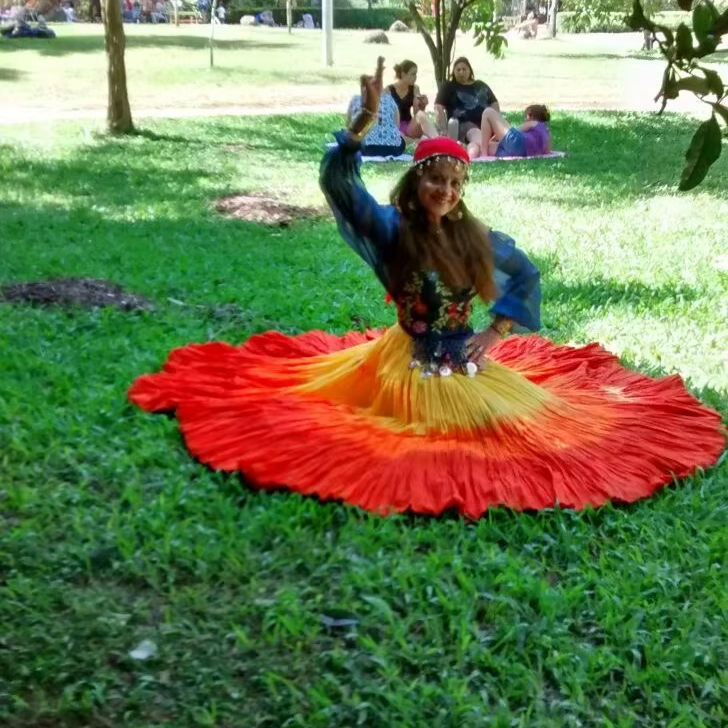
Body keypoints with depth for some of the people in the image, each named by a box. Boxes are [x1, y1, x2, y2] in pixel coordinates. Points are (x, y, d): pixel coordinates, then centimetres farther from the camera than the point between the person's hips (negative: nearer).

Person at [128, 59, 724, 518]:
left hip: (466, 358, 4)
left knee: (525, 416, 2)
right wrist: (366, 120, -39)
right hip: (411, 362, -4)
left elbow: (526, 274, 12)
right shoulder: (393, 230, -15)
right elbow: (336, 182, -28)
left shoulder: (476, 237, -3)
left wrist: (497, 331, 1)